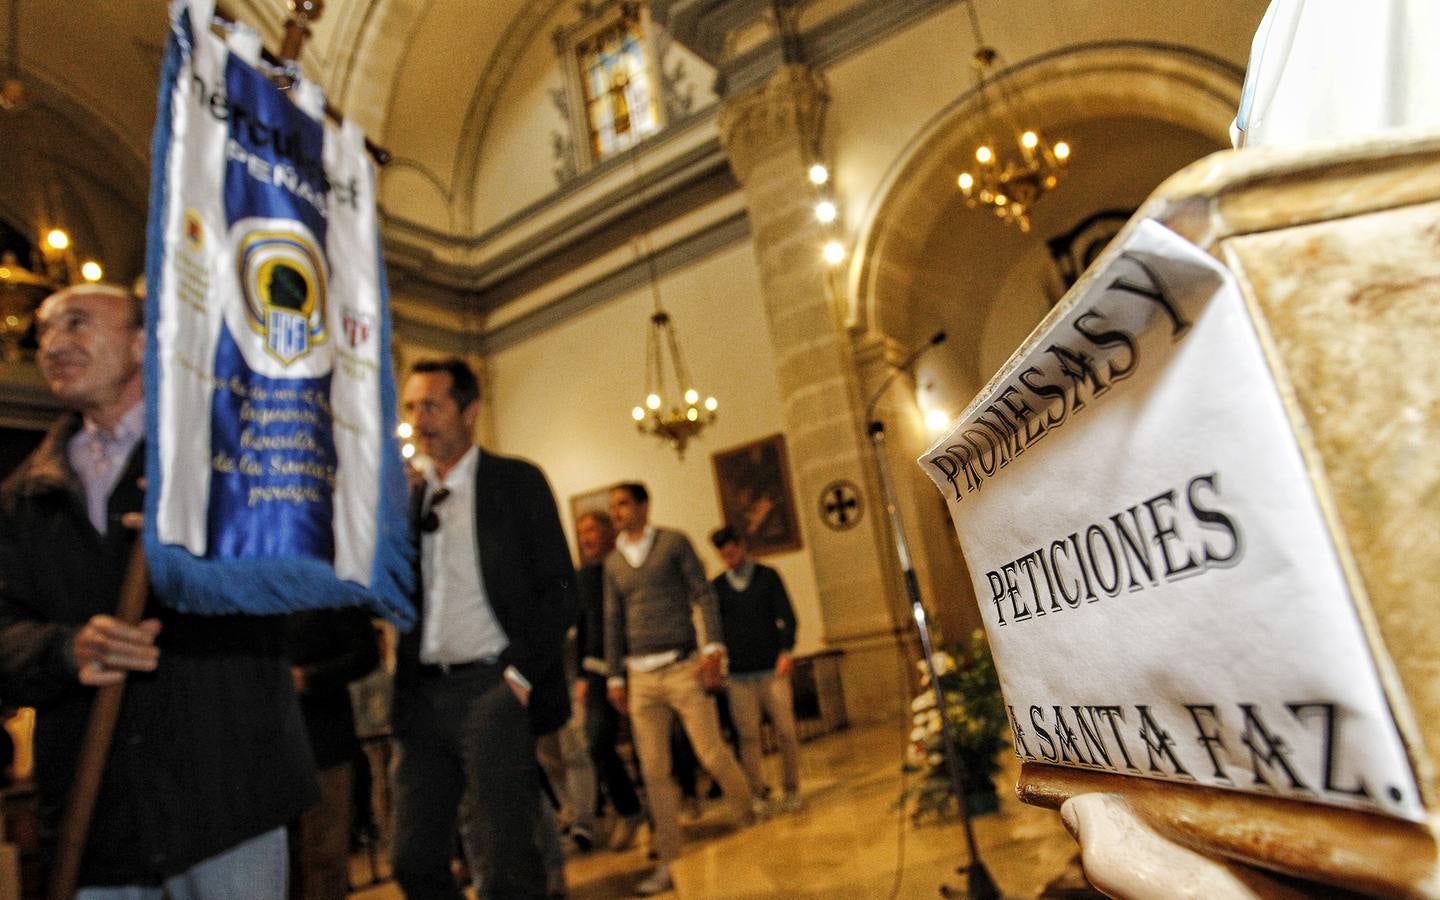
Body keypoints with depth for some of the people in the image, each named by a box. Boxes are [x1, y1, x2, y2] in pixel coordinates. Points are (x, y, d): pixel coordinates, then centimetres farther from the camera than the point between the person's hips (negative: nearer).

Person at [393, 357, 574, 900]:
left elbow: (558, 589, -4)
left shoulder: (517, 481, 1)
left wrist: (521, 675, -12)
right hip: (423, 695, 5)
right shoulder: (408, 499, 14)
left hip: (493, 688, -5)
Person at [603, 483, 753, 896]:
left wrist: (713, 646, -13)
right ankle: (669, 862, 14)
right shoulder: (613, 562, 13)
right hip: (641, 676, 4)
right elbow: (613, 622, 14)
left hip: (683, 667, -4)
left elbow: (704, 595, -3)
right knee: (654, 771, 3)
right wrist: (615, 676, 12)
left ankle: (750, 823, 23)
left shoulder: (673, 542, 1)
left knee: (713, 754, -2)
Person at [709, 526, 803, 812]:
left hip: (772, 669, -1)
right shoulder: (716, 586, 8)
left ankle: (791, 790, 14)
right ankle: (758, 792, 9)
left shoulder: (768, 576, 5)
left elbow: (787, 617, 2)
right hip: (738, 674, 1)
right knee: (748, 736, -1)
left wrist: (786, 650, -12)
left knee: (785, 731, 1)